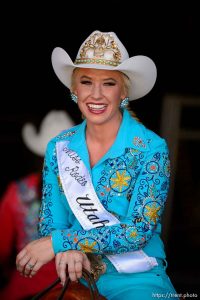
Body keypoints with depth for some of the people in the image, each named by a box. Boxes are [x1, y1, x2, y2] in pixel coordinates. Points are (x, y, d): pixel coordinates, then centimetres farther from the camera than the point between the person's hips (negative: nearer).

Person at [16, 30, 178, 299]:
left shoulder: (151, 150, -9)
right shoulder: (58, 148, 3)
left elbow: (138, 231, -15)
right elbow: (50, 221, 5)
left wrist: (60, 241, -21)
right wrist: (68, 249, -19)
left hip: (135, 277, -4)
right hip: (74, 272, 4)